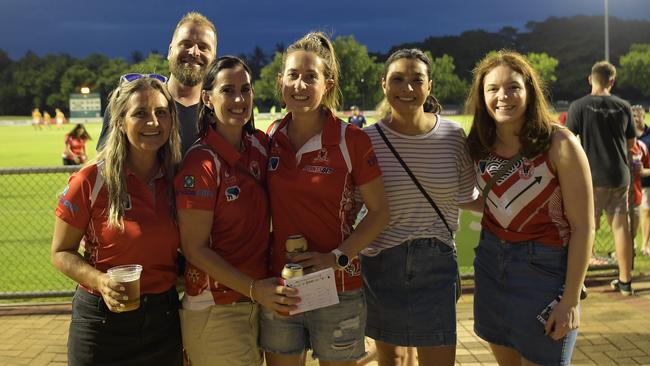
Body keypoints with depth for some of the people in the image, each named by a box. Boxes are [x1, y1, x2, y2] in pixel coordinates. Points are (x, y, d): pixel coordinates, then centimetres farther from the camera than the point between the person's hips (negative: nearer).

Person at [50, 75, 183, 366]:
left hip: (164, 318, 4)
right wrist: (101, 281, -21)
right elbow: (61, 252, -5)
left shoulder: (177, 178, -1)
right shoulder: (92, 180, -12)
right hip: (104, 321, -3)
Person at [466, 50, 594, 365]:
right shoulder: (480, 146, -2)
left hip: (543, 269, -5)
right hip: (490, 265, 5)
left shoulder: (560, 144, -16)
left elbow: (583, 227, -14)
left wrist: (570, 300, -14)